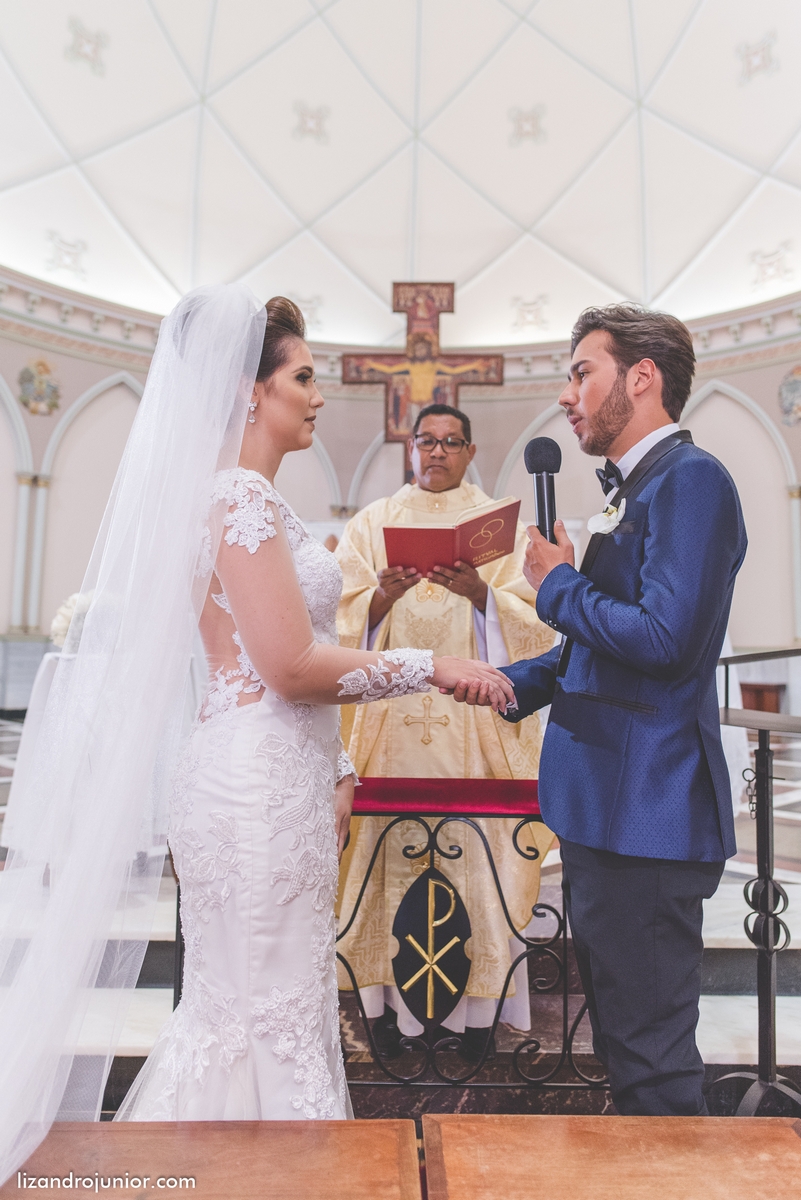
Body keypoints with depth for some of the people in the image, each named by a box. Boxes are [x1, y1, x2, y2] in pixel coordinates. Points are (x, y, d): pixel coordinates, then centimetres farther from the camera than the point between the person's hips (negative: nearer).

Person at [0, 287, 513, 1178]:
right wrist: (433, 667, -13)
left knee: (236, 1005, 21)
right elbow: (294, 664, -21)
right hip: (259, 781, -10)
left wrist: (332, 771, 16)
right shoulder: (241, 495, -15)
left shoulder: (246, 494, 15)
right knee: (269, 1012, 6)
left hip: (278, 774, 10)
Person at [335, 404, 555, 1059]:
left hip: (477, 721, 0)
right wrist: (383, 596, -19)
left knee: (475, 851, 0)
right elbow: (345, 623, 1)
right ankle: (392, 995, 16)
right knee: (394, 851, 1)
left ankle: (477, 1002, 15)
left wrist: (481, 593, -20)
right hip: (393, 718, 1)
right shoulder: (370, 524, 11)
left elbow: (533, 621, -2)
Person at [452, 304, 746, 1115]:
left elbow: (665, 638, -25)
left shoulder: (689, 478, -13)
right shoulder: (631, 489, 16)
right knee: (618, 1029, 23)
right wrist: (510, 683, 10)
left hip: (647, 811, -10)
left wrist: (557, 586, -11)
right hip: (607, 805, 10)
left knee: (650, 1055, 5)